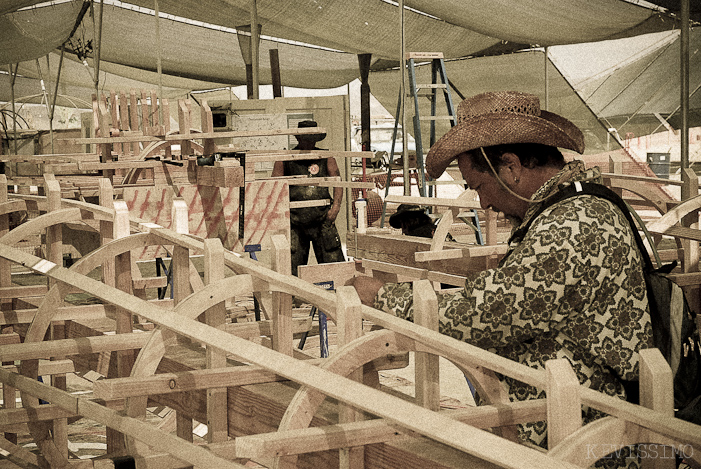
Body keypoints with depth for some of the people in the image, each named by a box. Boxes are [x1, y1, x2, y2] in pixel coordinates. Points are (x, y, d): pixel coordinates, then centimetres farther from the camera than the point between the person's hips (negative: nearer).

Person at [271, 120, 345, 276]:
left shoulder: (325, 158, 11)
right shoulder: (285, 160, 8)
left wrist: (336, 206, -9)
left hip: (322, 219, 0)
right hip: (294, 221, 0)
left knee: (333, 261, -6)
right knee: (293, 265, -1)